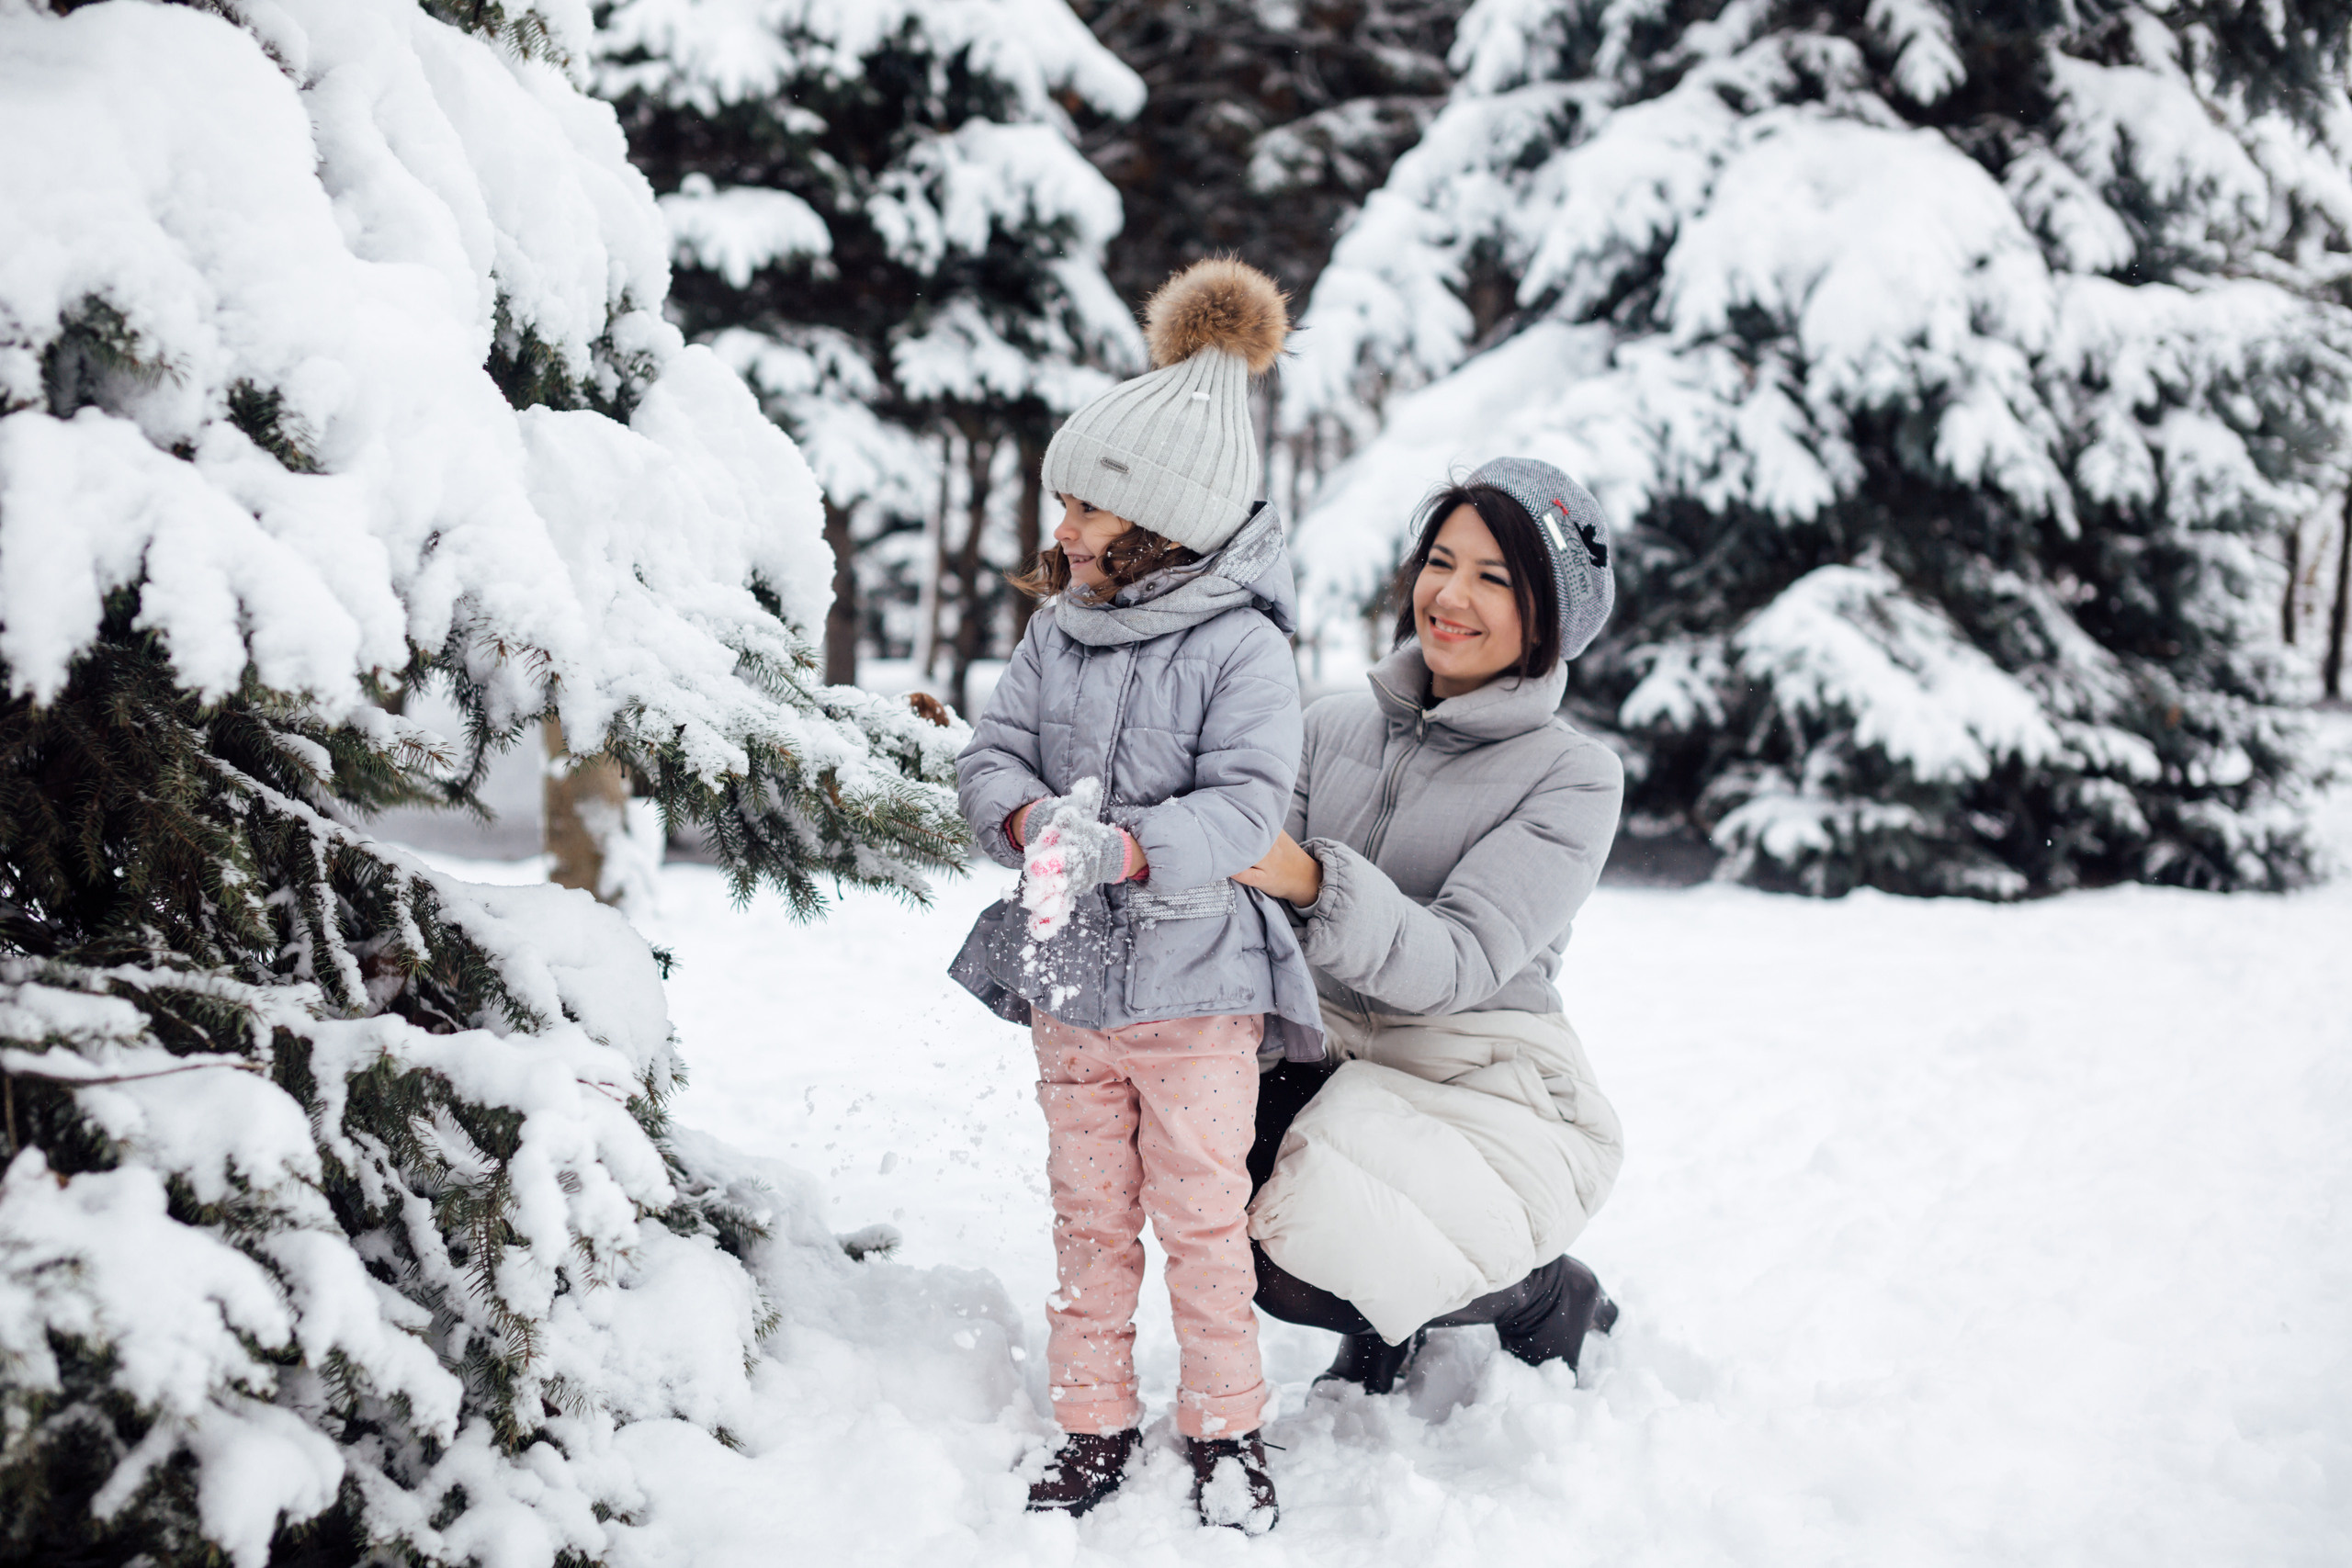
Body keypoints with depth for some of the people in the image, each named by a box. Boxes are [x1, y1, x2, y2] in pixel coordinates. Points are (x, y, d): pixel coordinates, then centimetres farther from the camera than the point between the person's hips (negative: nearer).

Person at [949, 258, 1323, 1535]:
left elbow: (1246, 802, -19)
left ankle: (1225, 1429, 17)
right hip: (1068, 980, 5)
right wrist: (1027, 820, -20)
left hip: (1193, 978, -5)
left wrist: (1127, 849, -33)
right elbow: (993, 750, 2)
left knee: (1201, 1216, 3)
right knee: (1088, 1216, 12)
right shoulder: (1058, 630, 6)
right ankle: (1096, 1424, 23)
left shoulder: (1240, 647, -11)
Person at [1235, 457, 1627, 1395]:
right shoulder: (1333, 730, 6)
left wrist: (1314, 883, -37)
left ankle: (1545, 1294, 5)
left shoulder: (1573, 778, -9)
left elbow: (1457, 963, -22)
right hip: (1338, 1064, 5)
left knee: (1304, 1264, -27)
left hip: (1489, 1097, -5)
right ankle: (1383, 1335, 9)